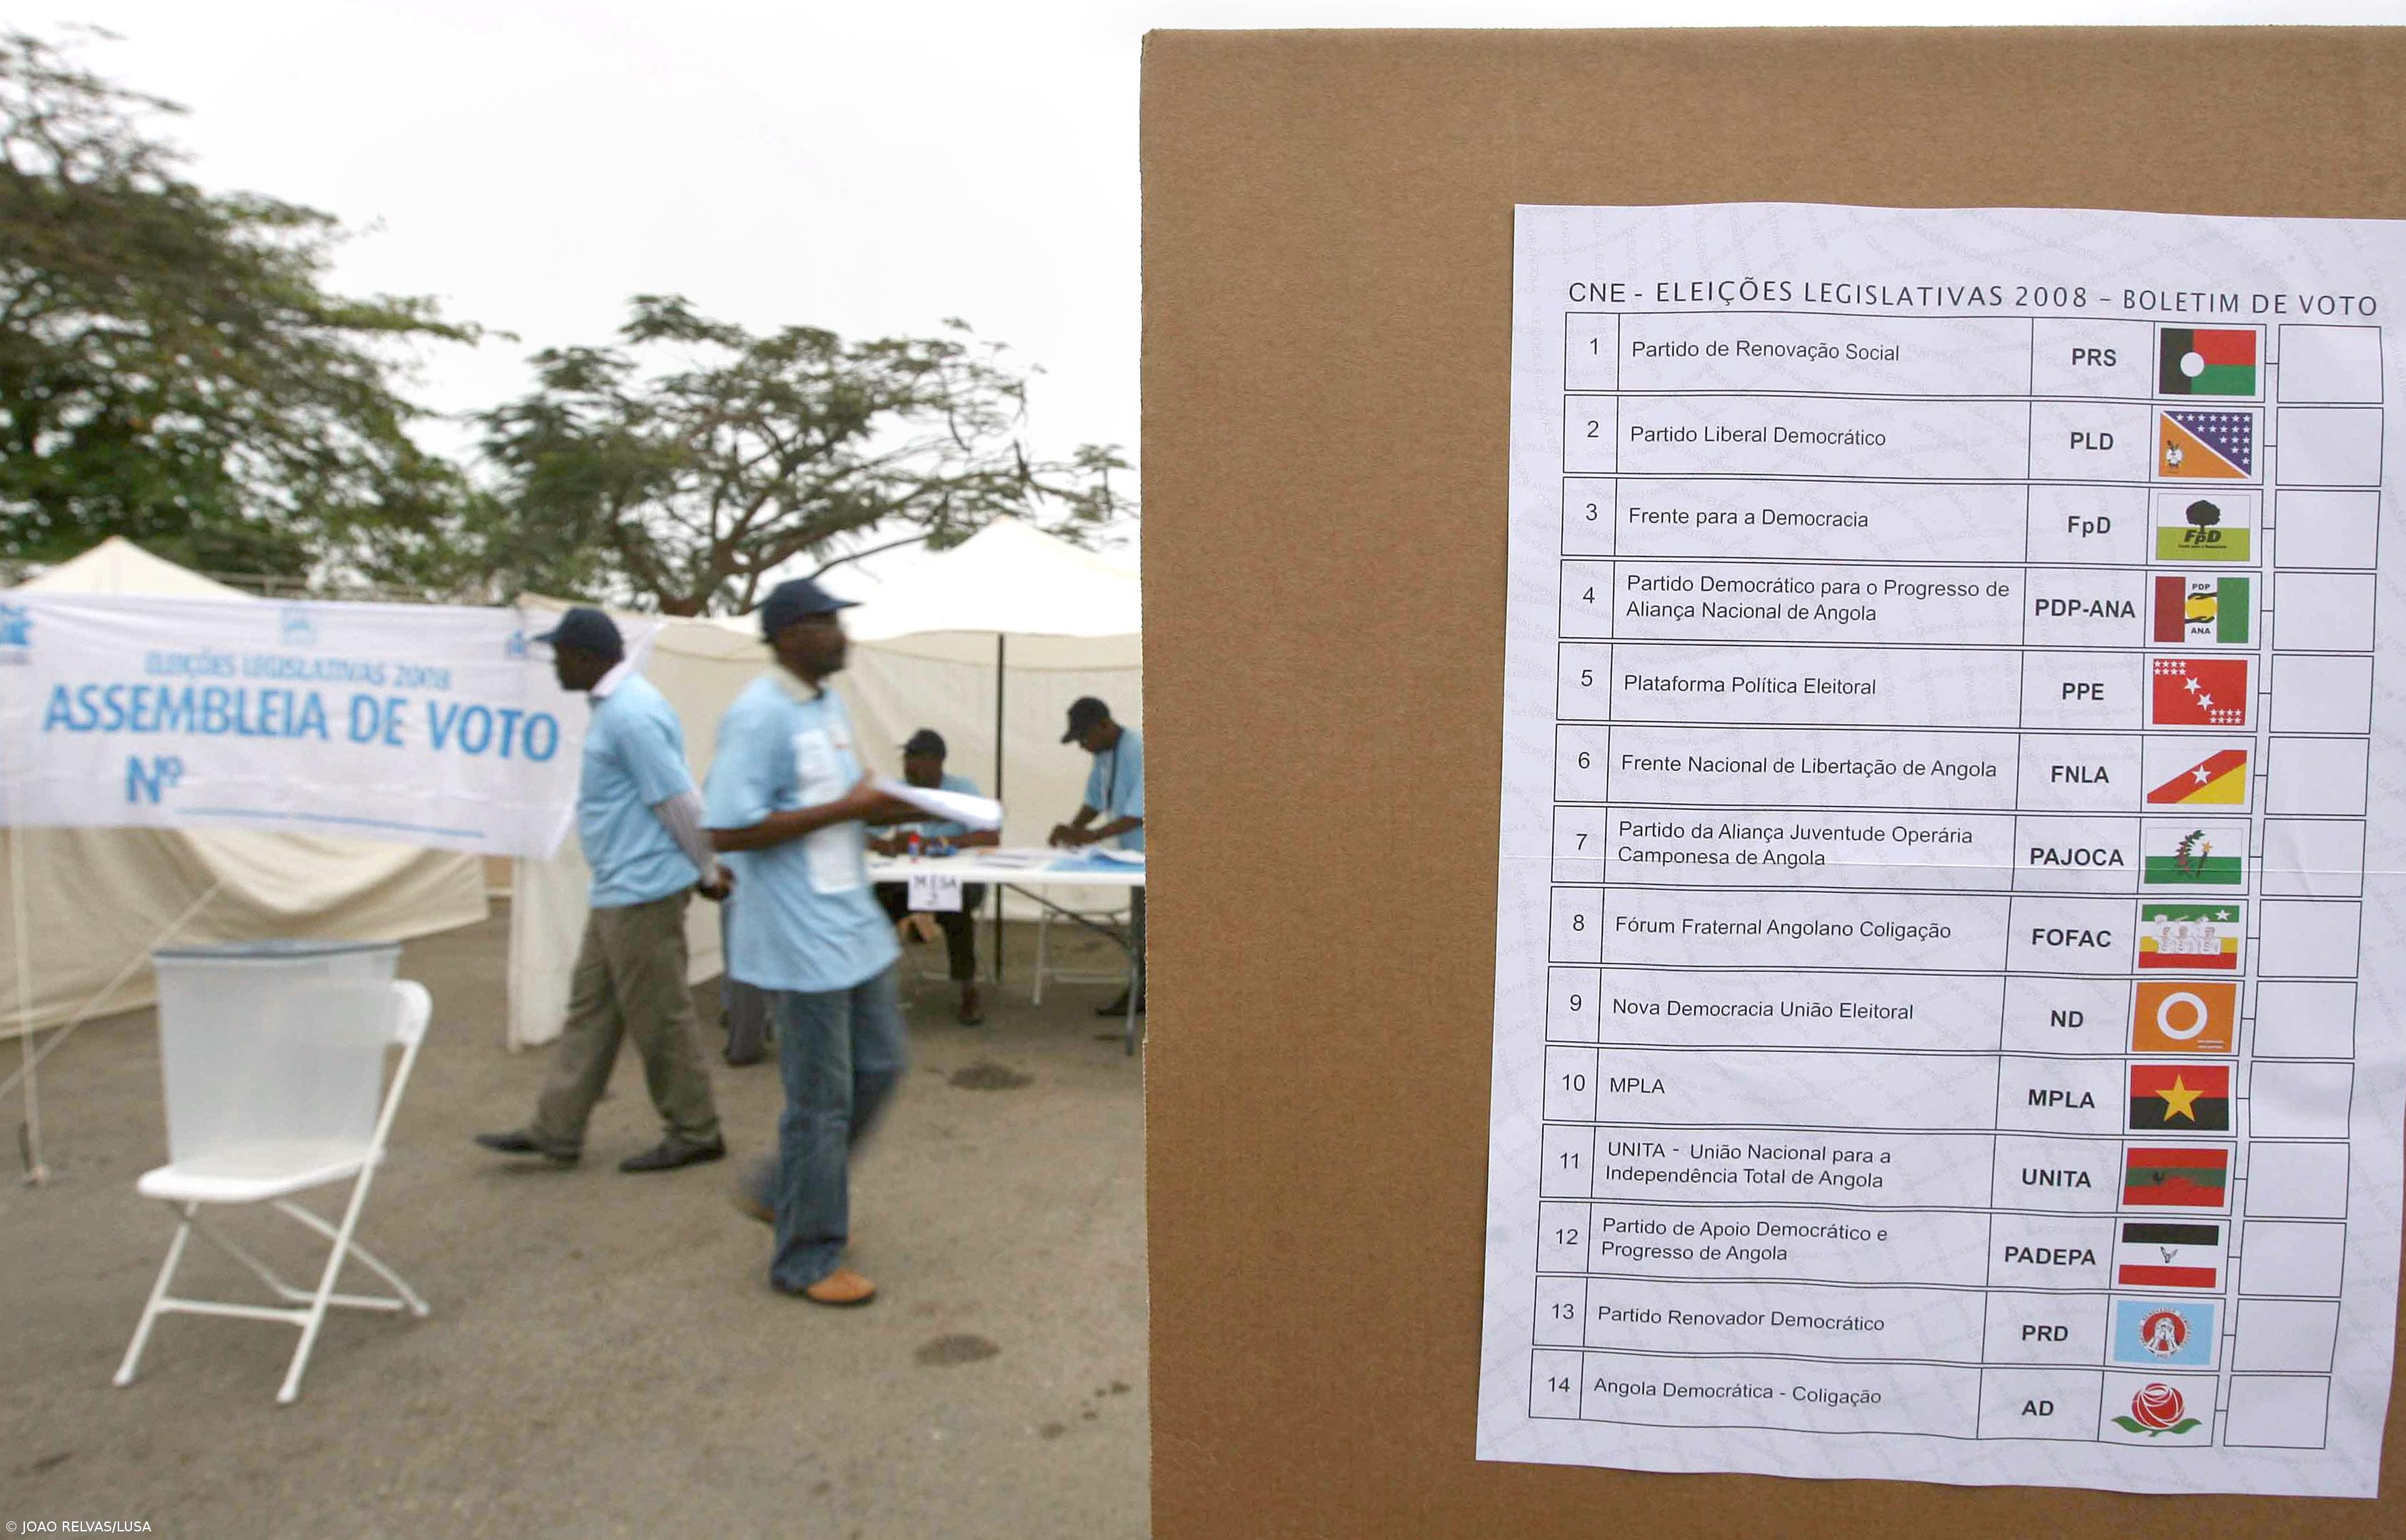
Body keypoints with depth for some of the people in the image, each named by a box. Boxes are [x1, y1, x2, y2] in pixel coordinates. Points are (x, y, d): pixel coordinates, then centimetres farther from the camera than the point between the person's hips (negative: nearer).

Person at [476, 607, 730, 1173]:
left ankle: (695, 1133, 15)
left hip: (642, 892, -10)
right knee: (590, 1008, 16)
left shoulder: (629, 714, -20)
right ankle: (556, 1129, 26)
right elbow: (670, 798, 15)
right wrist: (706, 869, 16)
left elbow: (680, 801, -20)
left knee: (659, 1018, 1)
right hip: (618, 891, 11)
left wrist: (708, 872, -9)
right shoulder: (618, 704, 13)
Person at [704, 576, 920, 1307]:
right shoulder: (758, 716, -17)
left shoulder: (829, 704, 12)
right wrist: (843, 809, -21)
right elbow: (728, 831, -23)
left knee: (880, 1067, 16)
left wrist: (889, 809, 2)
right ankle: (807, 1261, 19)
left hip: (853, 925, 9)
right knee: (821, 1101, 2)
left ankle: (780, 1189, 35)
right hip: (799, 938, -9)